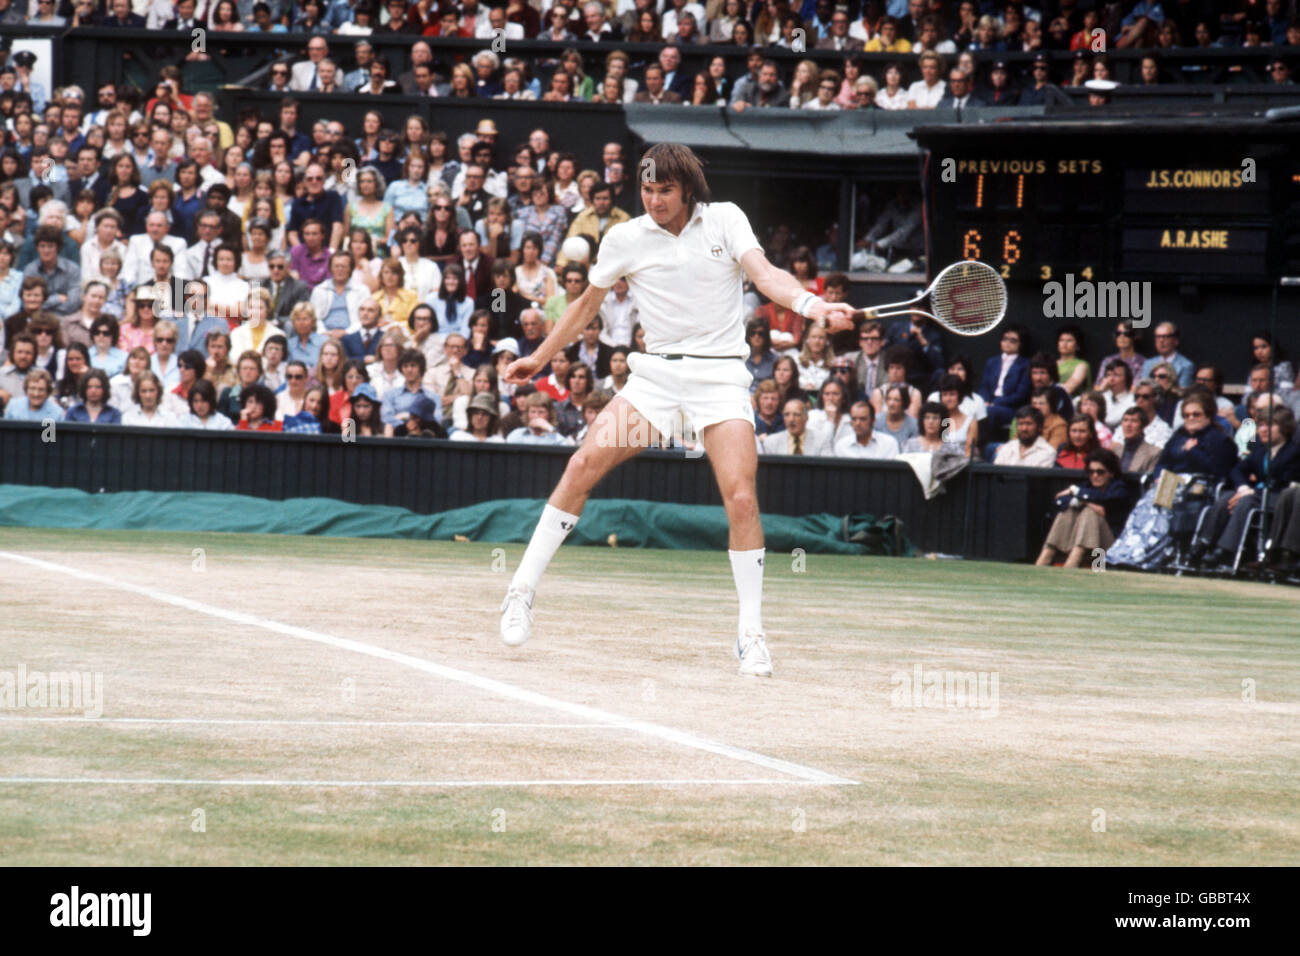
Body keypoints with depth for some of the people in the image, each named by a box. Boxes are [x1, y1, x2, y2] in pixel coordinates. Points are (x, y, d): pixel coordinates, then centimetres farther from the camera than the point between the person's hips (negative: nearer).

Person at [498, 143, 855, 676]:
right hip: (655, 372, 2)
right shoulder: (625, 239, 4)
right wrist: (540, 358, 20)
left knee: (742, 500, -15)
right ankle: (523, 589, -2)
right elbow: (588, 303, 19)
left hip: (721, 377, -2)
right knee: (584, 463, -14)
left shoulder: (724, 220, 1)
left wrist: (813, 305, -31)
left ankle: (750, 633, -3)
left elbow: (764, 275, -12)